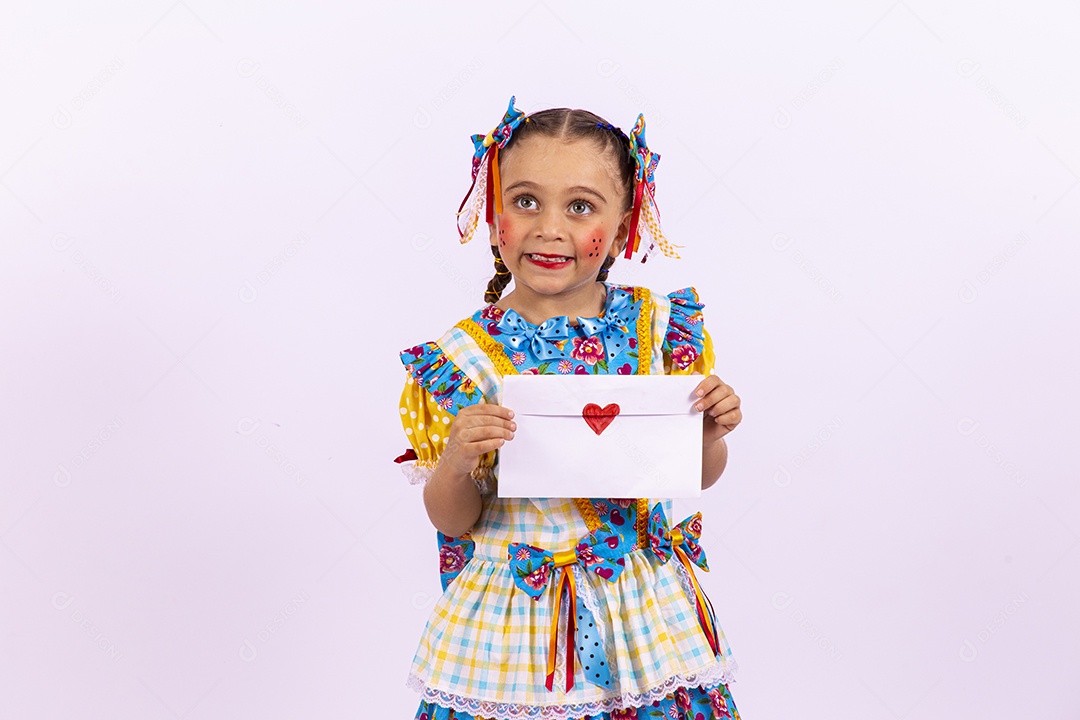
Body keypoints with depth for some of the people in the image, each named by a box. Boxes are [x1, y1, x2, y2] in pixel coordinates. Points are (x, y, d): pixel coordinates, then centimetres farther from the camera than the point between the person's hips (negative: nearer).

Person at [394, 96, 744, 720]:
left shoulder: (660, 327, -4)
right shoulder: (463, 356, -9)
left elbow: (698, 476, 7)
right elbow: (453, 521, -3)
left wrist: (712, 434, -13)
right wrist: (456, 463, -23)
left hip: (643, 614, 2)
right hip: (516, 616, -1)